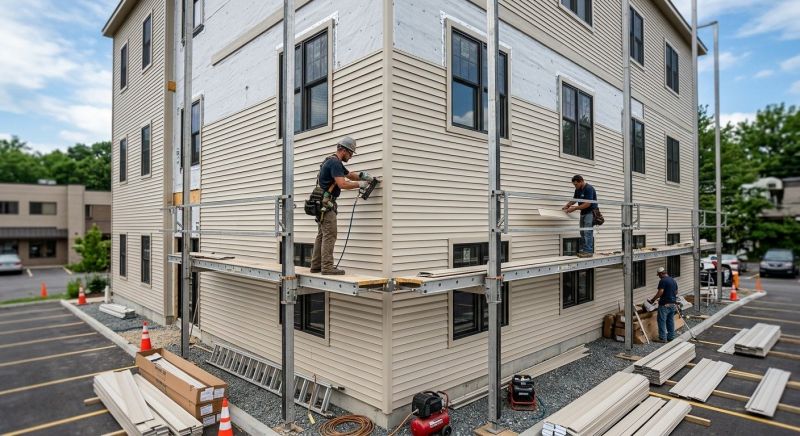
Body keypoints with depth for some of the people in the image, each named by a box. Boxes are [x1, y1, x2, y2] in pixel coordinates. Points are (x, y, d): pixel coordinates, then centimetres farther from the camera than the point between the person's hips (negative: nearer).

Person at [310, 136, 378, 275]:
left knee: (321, 235, 11)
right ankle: (327, 267, -10)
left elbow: (350, 175, 28)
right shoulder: (335, 162, -13)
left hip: (322, 203, 11)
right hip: (326, 203, -11)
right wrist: (360, 184, -11)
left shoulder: (334, 162, 20)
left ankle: (316, 265, 15)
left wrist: (362, 176, 9)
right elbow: (342, 184, -23)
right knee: (329, 236, -10)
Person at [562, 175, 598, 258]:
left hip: (590, 212, -9)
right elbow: (574, 199, 17)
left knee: (587, 232, -11)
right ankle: (583, 250, 13)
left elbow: (587, 204, -24)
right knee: (583, 232, 8)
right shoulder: (578, 189, 7)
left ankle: (589, 251, -7)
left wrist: (575, 208, -22)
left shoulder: (589, 189, -20)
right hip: (583, 213, 9)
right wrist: (567, 205, -1)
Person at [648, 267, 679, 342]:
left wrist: (653, 300, -15)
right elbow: (676, 292, 20)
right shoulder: (674, 280, 12)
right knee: (671, 321, 14)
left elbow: (660, 292, -22)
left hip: (665, 304, -8)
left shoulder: (663, 281, -15)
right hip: (673, 304, 8)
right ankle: (671, 337, 20)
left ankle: (663, 338, 1)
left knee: (662, 321, -1)